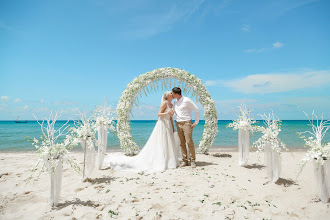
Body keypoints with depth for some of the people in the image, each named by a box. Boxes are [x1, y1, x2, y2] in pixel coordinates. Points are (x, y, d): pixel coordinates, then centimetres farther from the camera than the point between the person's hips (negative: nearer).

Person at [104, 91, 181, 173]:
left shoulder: (171, 104, 16)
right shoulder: (164, 103, -9)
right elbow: (159, 114, -13)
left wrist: (173, 129, 15)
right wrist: (167, 113, -28)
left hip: (168, 126, 9)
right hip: (162, 125, -9)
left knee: (168, 144, 8)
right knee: (160, 144, -7)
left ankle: (167, 162, 15)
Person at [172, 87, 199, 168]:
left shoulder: (187, 100, -8)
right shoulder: (175, 103, 13)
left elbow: (196, 110, -5)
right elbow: (173, 113, 25)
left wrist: (196, 122, -6)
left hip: (187, 123, -6)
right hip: (178, 124, 6)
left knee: (189, 142, -8)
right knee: (182, 143, 5)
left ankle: (193, 161, 1)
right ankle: (184, 160, 12)